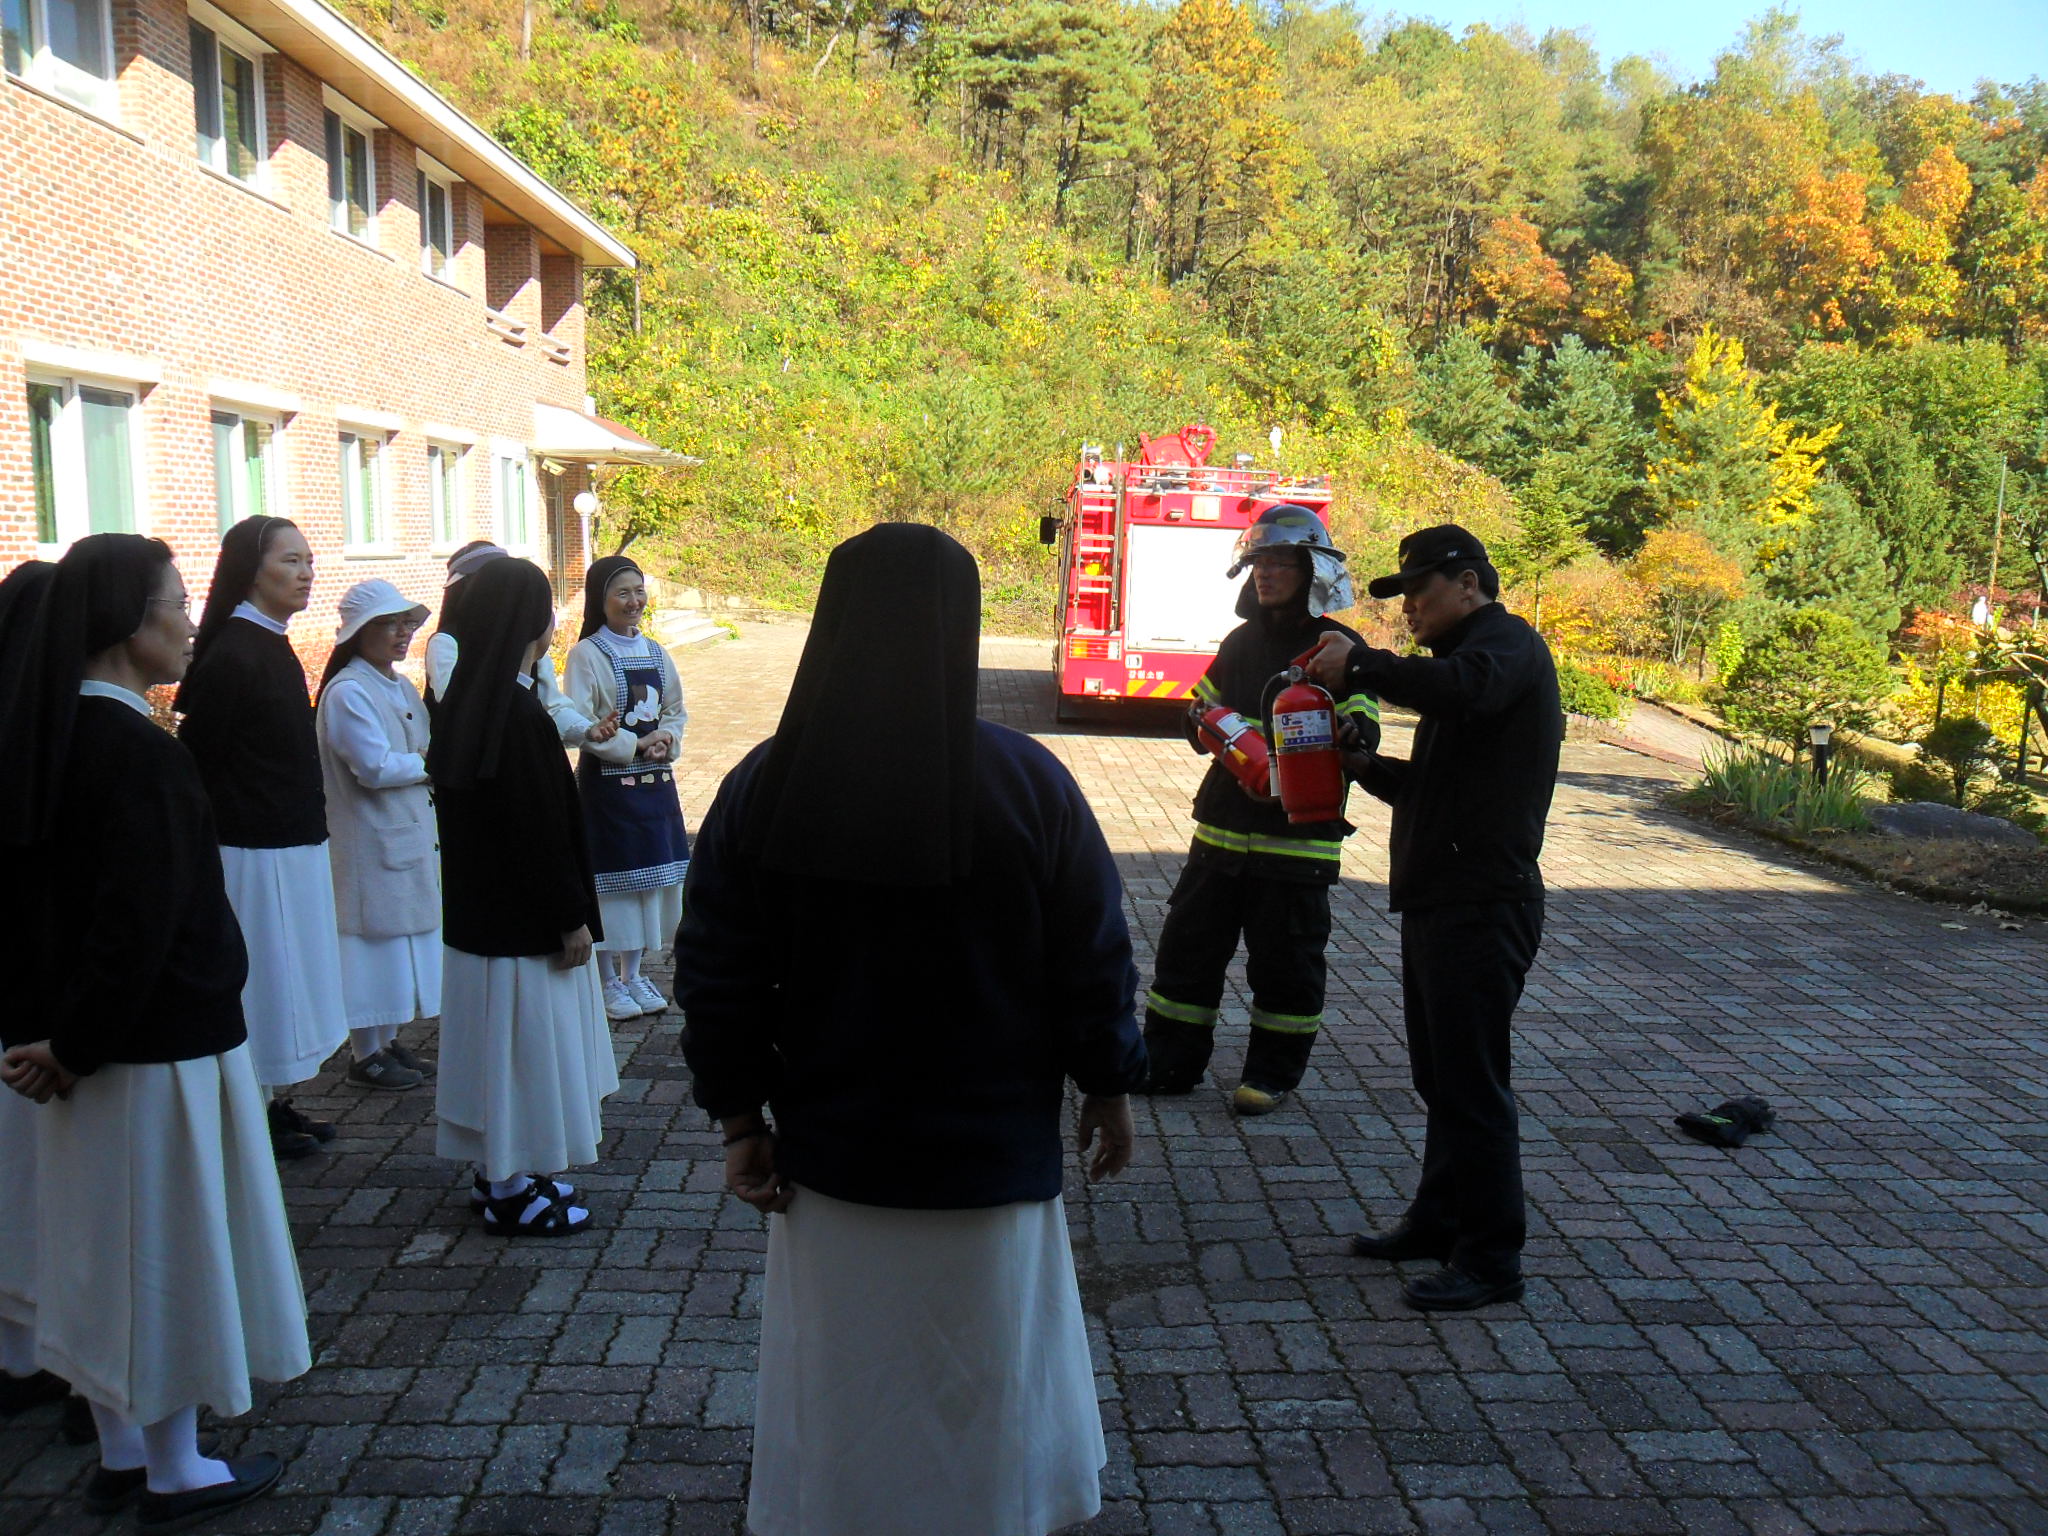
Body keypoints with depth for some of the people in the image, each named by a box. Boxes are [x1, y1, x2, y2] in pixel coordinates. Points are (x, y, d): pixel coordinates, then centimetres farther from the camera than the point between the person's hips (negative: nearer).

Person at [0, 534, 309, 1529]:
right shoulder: (137, 749, -22)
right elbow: (140, 921, -24)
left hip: (97, 1036, 8)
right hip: (163, 1041, -8)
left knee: (113, 1241, 17)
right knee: (169, 1242, 6)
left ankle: (120, 1455, 32)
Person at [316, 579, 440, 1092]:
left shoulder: (403, 687, 12)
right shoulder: (347, 692, -16)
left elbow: (427, 748, 19)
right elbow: (374, 766, -22)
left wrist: (431, 759, -2)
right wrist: (432, 763, -10)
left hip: (413, 834, 9)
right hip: (371, 839, -9)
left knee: (404, 934, 14)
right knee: (377, 935, -1)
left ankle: (389, 1039, 26)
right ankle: (366, 1055, 10)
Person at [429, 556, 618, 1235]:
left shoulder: (464, 700, 6)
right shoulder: (520, 715, -22)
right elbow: (543, 830, -21)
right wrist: (572, 920, -13)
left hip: (476, 908, 9)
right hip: (524, 920, -9)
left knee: (495, 1044, 18)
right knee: (525, 1042, 3)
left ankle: (499, 1176, 30)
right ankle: (513, 1192, 16)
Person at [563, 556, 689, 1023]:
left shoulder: (655, 652, 9)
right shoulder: (587, 655, -9)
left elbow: (675, 711, 14)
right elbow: (579, 725, -15)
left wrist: (667, 739, -6)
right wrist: (634, 745, -17)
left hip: (655, 780, 6)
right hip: (607, 782, -6)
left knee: (650, 875, 11)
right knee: (612, 879, 0)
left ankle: (634, 974, 24)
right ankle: (609, 981, 14)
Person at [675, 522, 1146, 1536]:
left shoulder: (764, 787, -9)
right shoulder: (1028, 783, -14)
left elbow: (716, 979, -4)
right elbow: (1095, 961, -8)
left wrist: (741, 1122, 7)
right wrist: (1109, 1089, 7)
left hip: (828, 1156, 2)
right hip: (995, 1150, -1)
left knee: (842, 1389, 20)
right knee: (987, 1390, 19)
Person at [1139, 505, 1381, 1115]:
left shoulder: (1337, 648, -6)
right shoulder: (1240, 641, 13)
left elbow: (1362, 732, -13)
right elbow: (1201, 706, 20)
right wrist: (1203, 722, -2)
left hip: (1298, 832, -6)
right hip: (1223, 825, 6)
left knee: (1285, 960, 5)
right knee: (1189, 943, 10)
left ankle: (1274, 1071, 20)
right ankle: (1169, 1060, 22)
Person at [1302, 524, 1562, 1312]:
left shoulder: (1510, 644, -9)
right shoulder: (1471, 655, 23)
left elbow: (1459, 688, -35)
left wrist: (1359, 664, -25)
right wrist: (1367, 765, 9)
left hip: (1481, 906, -10)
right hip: (1439, 900, 10)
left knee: (1471, 1083, -5)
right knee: (1441, 1076, 17)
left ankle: (1491, 1257, 4)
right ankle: (1441, 1219, 29)